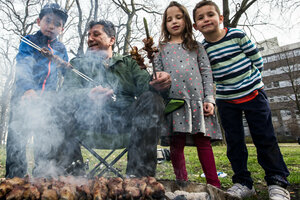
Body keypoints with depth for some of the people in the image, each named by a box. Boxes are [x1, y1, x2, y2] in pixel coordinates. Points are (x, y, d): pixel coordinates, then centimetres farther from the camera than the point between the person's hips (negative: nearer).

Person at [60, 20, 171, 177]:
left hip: (126, 117, 1)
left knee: (152, 99, -27)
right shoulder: (78, 64, 22)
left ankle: (139, 173, -31)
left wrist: (160, 83, -21)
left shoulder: (128, 63, 25)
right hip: (94, 119, 0)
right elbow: (68, 91, 2)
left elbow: (145, 82, 6)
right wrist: (88, 95, -24)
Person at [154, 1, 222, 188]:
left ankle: (215, 185, 8)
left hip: (196, 98, 0)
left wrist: (209, 99, -2)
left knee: (203, 141, 1)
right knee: (176, 144, 2)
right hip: (173, 100, 1)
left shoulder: (196, 46, 16)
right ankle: (182, 184, 14)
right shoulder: (162, 49, 16)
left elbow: (206, 73, 8)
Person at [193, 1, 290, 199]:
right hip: (226, 100, 2)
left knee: (265, 138, 2)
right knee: (234, 142, 6)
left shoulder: (237, 34, -6)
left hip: (253, 93, -2)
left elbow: (257, 59, 0)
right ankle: (243, 182, 19)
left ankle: (277, 182, 17)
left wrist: (249, 80, 0)